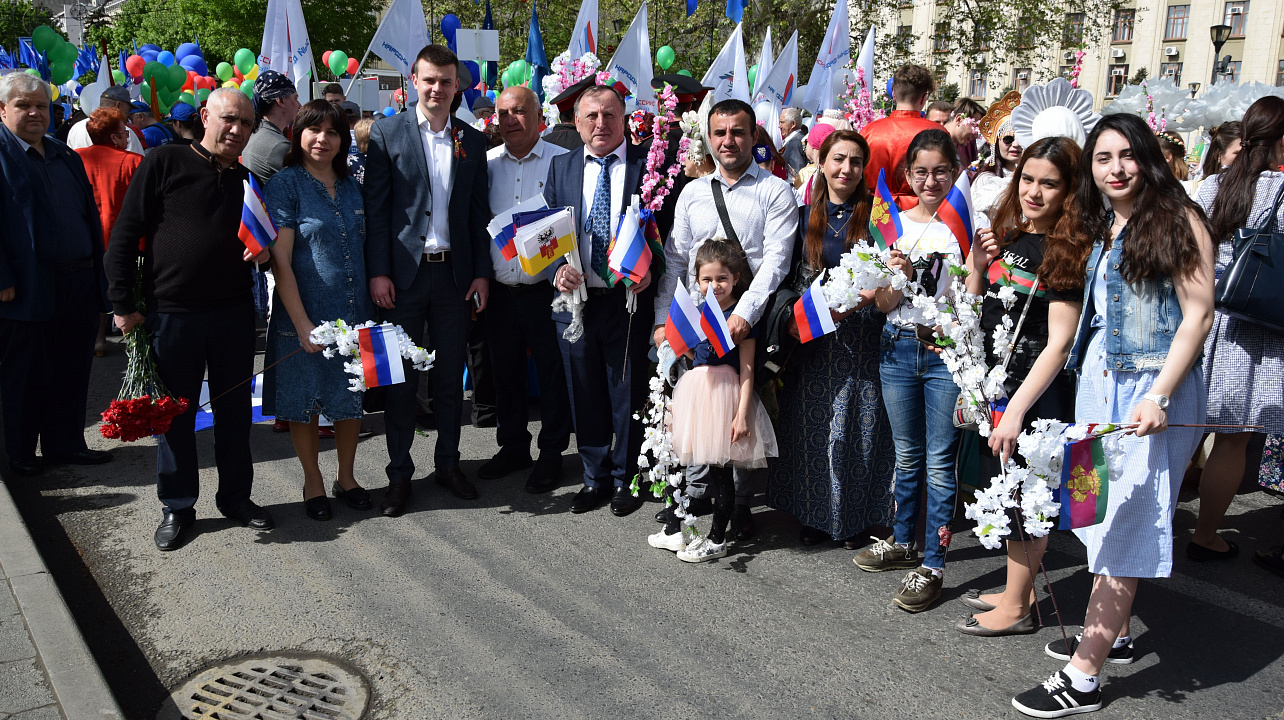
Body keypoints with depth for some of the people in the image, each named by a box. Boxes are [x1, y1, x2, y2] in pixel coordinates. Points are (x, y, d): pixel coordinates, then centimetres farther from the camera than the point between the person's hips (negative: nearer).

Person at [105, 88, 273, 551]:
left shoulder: (248, 180, 9)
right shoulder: (165, 163, -4)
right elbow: (125, 235, -5)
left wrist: (263, 251, -3)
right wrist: (122, 303, -8)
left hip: (233, 312, 4)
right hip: (172, 311, -4)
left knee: (234, 409, 12)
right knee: (175, 412, 7)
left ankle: (236, 497, 27)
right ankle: (177, 507, 21)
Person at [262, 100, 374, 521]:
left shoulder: (352, 187, 9)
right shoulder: (285, 185, -7)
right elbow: (280, 261, -12)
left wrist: (373, 309, 6)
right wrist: (302, 324, -17)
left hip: (355, 313, 4)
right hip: (306, 315, -4)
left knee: (351, 398, 12)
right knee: (304, 402, 8)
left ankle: (346, 476, 29)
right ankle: (313, 482, 25)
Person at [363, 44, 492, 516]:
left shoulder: (472, 141, 8)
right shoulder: (387, 134, -1)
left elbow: (479, 212, 9)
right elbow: (375, 208, -3)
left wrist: (482, 273, 3)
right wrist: (377, 272, -10)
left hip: (455, 273, 3)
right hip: (403, 273, -3)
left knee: (451, 376, 10)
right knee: (401, 377, 5)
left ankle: (447, 463, 24)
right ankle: (399, 473, 16)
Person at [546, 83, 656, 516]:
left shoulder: (649, 163, 0)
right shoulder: (561, 167, 10)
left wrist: (649, 267, -17)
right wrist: (558, 268, -9)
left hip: (630, 298, -3)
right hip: (578, 297, 3)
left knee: (628, 392, 6)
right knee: (585, 393, 12)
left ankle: (625, 479, 22)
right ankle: (595, 477, 27)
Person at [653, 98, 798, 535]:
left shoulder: (775, 192, 2)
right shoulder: (692, 192, 14)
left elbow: (776, 260, -9)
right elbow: (673, 260, 11)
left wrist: (744, 314, -21)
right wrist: (662, 320, 1)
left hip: (748, 324, -3)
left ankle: (738, 503, 14)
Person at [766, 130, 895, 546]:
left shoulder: (875, 216, 0)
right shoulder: (805, 216, 8)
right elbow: (790, 277, 9)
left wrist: (853, 302, -18)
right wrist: (792, 318, -6)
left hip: (861, 337, -2)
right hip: (811, 339, 2)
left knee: (860, 424, 2)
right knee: (814, 427, 6)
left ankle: (858, 515, 17)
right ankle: (816, 515, 19)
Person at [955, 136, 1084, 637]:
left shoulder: (1067, 252, -16)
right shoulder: (1006, 236, 6)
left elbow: (1059, 343, -19)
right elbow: (975, 311, 14)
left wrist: (1017, 408, -22)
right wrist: (976, 266, -3)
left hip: (1038, 392, -7)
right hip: (997, 383, 7)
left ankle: (1016, 609, 21)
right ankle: (1018, 592, 34)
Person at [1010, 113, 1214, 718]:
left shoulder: (1177, 219, -8)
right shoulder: (1101, 228, 14)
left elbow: (1198, 314, -12)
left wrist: (1158, 397, -19)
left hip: (1153, 388, -7)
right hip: (1099, 381, 7)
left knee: (1124, 524, -4)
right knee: (1103, 513, 13)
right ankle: (1113, 634, 30)